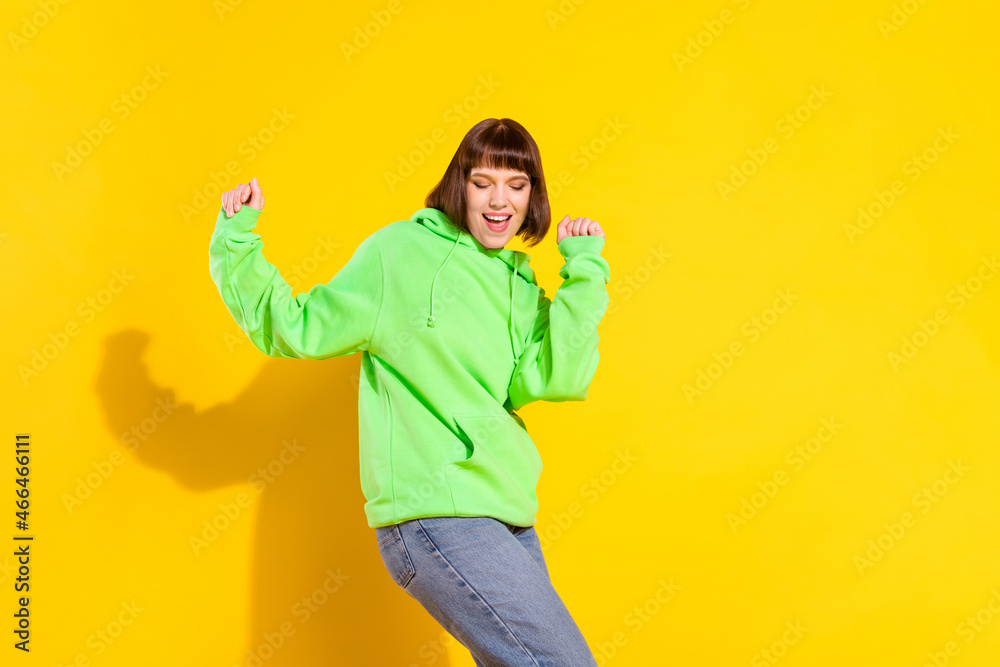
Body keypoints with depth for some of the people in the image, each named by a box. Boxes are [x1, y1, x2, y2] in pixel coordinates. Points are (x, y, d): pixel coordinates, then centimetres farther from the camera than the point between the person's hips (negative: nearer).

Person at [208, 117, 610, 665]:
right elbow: (295, 331, 2)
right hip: (434, 513, -7)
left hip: (508, 516, 7)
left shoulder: (523, 289, 13)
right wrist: (236, 242, -5)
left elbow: (555, 379, -5)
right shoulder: (399, 251, -2)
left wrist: (585, 272, -3)